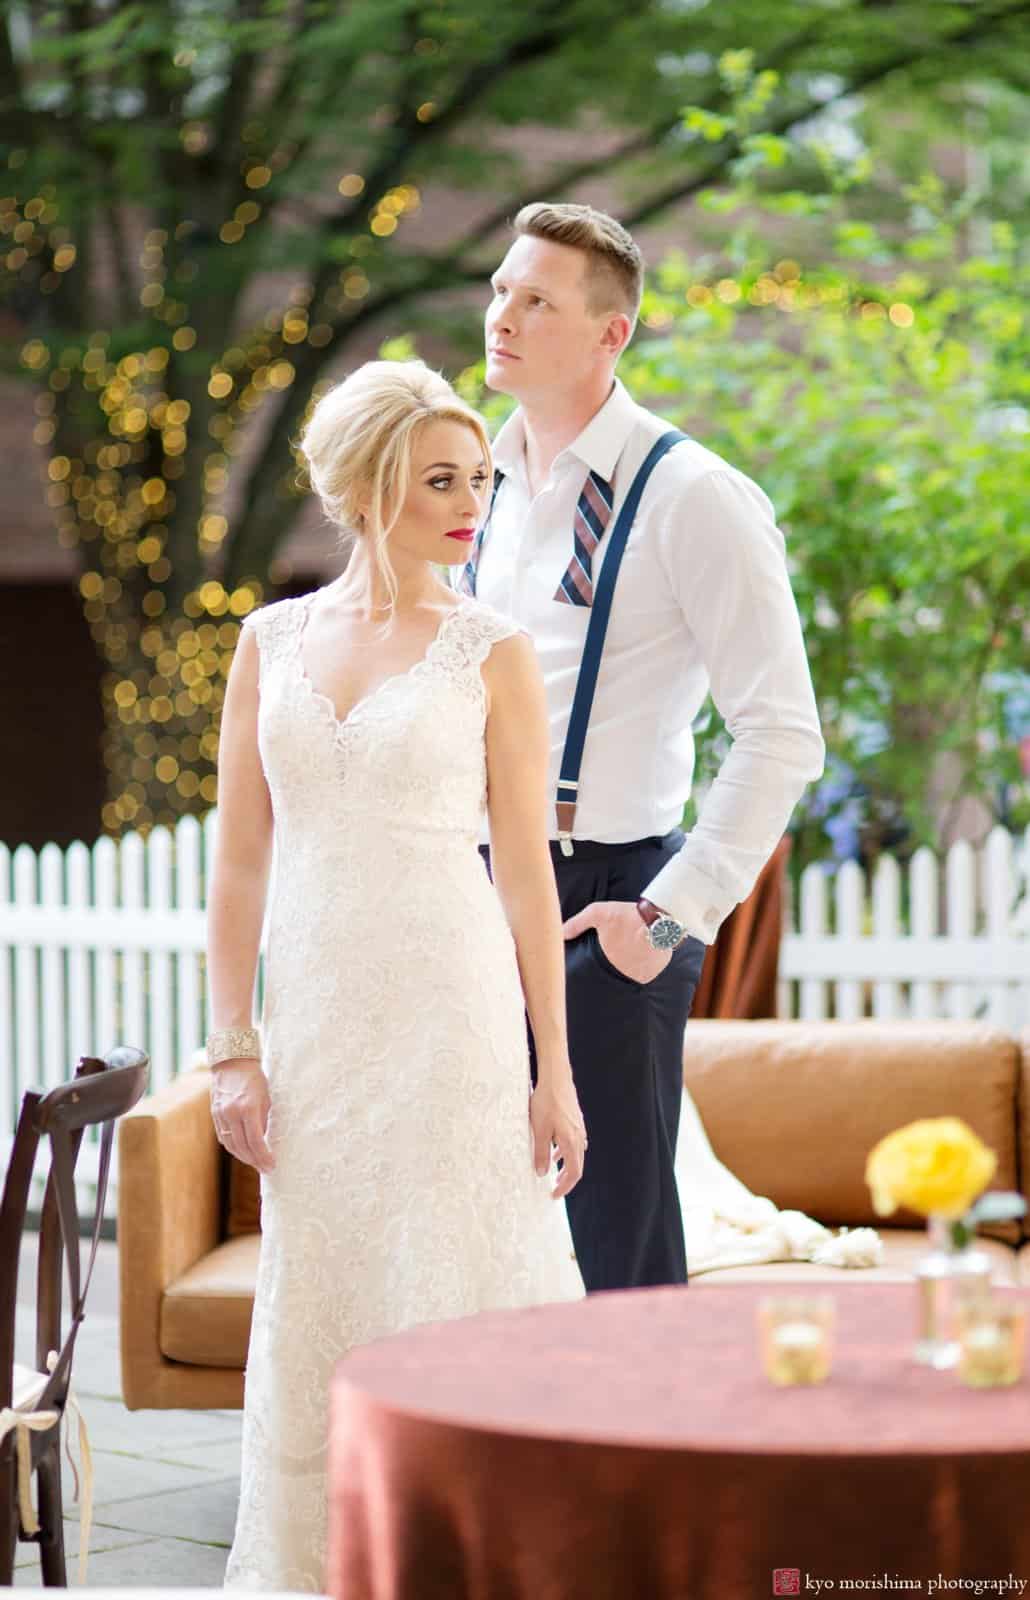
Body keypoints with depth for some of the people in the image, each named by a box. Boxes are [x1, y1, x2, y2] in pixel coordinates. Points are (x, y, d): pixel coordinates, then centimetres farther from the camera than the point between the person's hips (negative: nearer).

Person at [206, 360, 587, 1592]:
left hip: (451, 1014, -3)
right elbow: (239, 862, 7)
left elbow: (526, 871, -1)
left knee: (454, 1285, -1)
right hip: (317, 1018, 3)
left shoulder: (490, 651, -1)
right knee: (315, 1306, 8)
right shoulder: (272, 641, 6)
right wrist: (233, 1050, 0)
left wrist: (554, 1075, -4)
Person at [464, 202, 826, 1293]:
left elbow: (783, 737, -13)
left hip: (605, 903, -7)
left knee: (624, 1248, 0)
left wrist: (674, 916, -14)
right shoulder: (485, 487, 11)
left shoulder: (692, 498, -11)